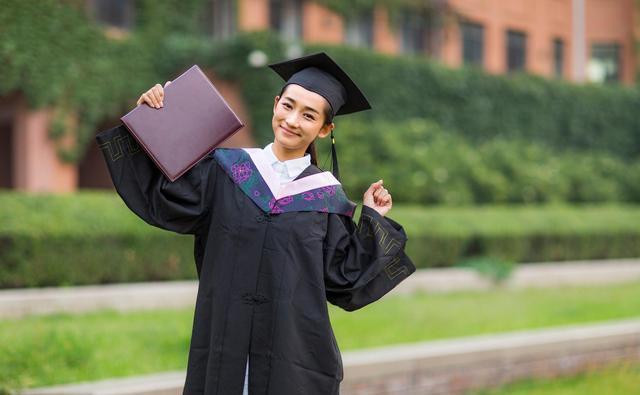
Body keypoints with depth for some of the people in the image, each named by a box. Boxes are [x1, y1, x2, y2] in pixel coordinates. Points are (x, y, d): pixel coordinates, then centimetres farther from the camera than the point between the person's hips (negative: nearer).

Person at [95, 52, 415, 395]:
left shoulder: (326, 198, 4)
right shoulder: (227, 168, 4)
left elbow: (345, 279, 3)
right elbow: (161, 199, -9)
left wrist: (373, 221, -2)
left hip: (296, 350, 0)